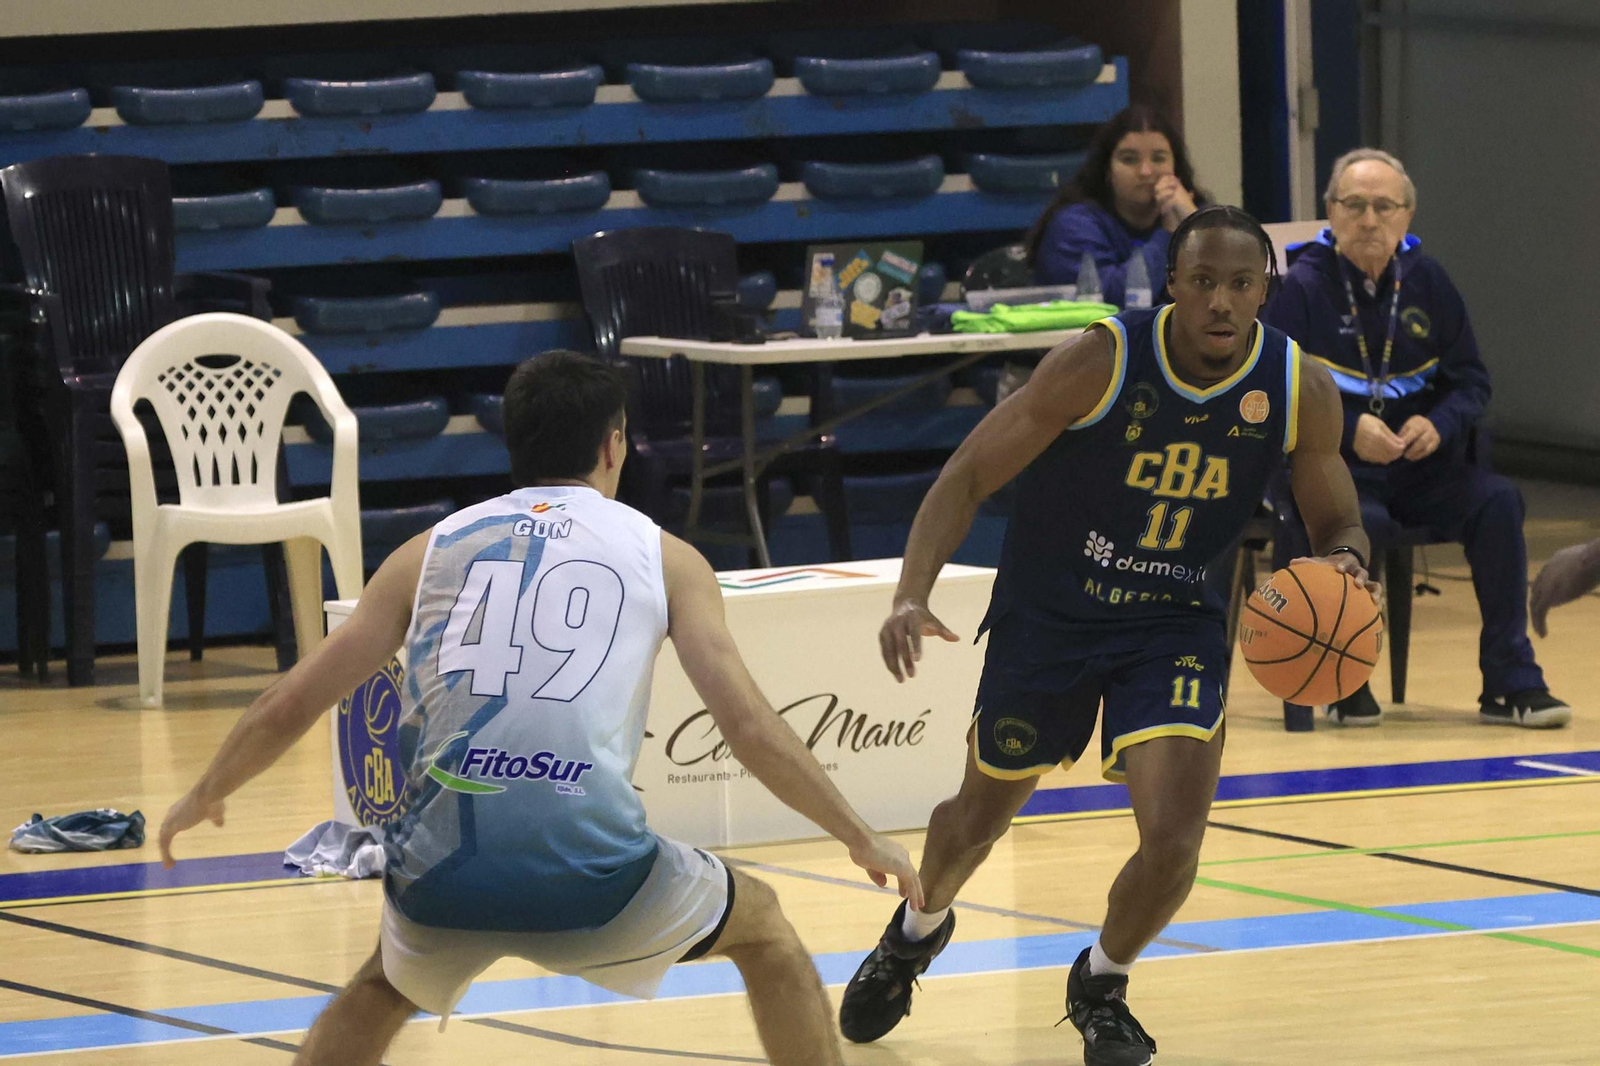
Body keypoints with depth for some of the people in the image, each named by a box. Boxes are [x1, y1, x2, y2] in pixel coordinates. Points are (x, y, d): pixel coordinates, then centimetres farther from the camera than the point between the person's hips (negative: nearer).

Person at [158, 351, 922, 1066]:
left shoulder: (435, 548, 18)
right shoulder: (663, 557, 13)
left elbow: (289, 706, 19)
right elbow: (750, 729, 6)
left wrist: (204, 798, 36)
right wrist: (861, 840, 19)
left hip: (442, 878, 2)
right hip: (591, 875, -2)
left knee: (380, 992, 36)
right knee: (762, 928, 27)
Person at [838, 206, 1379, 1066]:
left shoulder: (1301, 391, -15)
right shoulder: (1100, 363, -24)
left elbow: (1337, 524, 1)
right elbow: (968, 476, -18)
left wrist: (1344, 566, -24)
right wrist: (912, 593, -33)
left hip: (1176, 623, 1)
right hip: (1048, 611, -1)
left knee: (1173, 841, -16)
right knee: (982, 816, 17)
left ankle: (1101, 986, 17)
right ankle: (918, 932, 52)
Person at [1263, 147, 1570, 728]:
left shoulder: (1428, 282, 9)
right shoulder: (1303, 288, -4)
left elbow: (1472, 380, 12)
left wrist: (1440, 425, -10)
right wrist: (1349, 430, -22)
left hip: (1420, 466, 4)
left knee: (1498, 501, -23)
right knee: (1360, 521, -37)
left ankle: (1511, 684, -16)